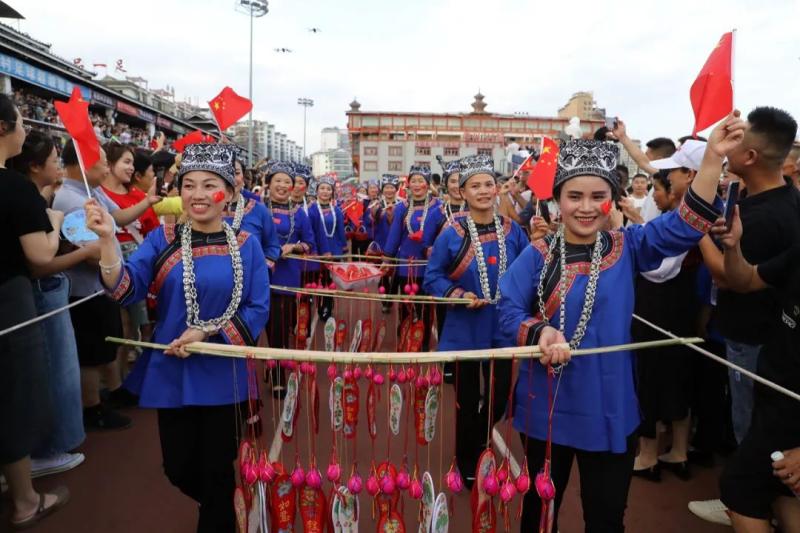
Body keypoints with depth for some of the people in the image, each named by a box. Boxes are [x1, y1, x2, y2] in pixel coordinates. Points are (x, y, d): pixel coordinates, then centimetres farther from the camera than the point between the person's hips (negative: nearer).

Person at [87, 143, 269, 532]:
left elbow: (258, 310, -7)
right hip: (172, 371, 2)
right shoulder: (162, 239, -2)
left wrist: (207, 331, -19)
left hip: (222, 373, -2)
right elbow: (126, 290, -14)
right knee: (178, 468, 15)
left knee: (217, 470, 11)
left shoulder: (246, 245, -5)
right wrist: (107, 239, -28)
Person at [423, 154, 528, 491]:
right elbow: (432, 278, -4)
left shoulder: (513, 231, -2)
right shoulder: (452, 234, -10)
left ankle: (475, 439, 46)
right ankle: (466, 462, 35)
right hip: (465, 329, -2)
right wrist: (457, 295, -19)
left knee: (500, 396, 13)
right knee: (467, 400, 11)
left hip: (502, 328, 3)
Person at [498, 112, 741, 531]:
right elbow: (509, 312, -13)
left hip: (610, 407, 1)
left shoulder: (628, 247, -2)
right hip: (547, 404, -1)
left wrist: (713, 157, -25)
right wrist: (541, 332, -34)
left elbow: (686, 226, -15)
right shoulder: (537, 255, -8)